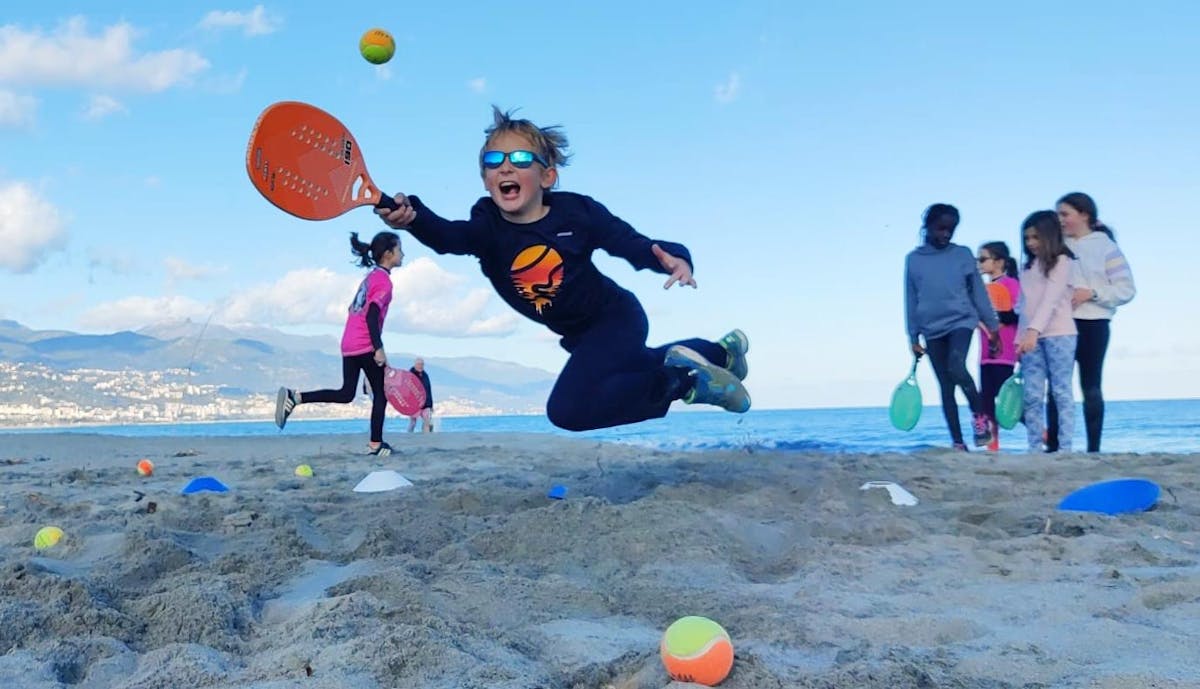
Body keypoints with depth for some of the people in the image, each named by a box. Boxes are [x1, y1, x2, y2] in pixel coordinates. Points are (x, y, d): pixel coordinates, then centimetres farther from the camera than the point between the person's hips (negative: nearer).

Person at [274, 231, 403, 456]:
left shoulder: (371, 277, 19)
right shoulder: (383, 280, -10)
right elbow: (372, 316, -20)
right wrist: (379, 349, -23)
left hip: (349, 344, 8)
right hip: (365, 346, -8)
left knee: (346, 394, 10)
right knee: (381, 393, 3)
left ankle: (294, 397, -1)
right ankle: (375, 444, 6)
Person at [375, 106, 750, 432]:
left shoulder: (576, 211, -22)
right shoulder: (488, 224, -18)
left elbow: (633, 244, -13)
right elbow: (448, 236, -40)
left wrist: (672, 257, -35)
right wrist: (413, 217, -63)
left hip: (616, 318, -6)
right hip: (578, 335, 6)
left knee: (568, 409, -25)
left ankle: (687, 380, -16)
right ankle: (717, 352, 52)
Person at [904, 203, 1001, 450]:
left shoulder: (963, 254, 3)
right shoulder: (913, 259, 4)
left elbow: (978, 292, 7)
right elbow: (911, 300, 7)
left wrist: (993, 326, 6)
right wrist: (913, 337, 6)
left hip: (961, 321, -2)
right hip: (932, 330, 2)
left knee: (956, 367, -27)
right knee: (946, 387, 4)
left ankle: (979, 415, -5)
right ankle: (957, 442, 10)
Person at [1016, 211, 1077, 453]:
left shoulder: (1061, 261, -2)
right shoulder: (1028, 267, 19)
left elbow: (1051, 299, -14)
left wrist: (1034, 330, -24)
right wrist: (1022, 337, 8)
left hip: (1059, 335, -5)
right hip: (1031, 337, 5)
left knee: (1061, 392, -4)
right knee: (1031, 396, -1)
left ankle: (1065, 448, -4)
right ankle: (1034, 449, 0)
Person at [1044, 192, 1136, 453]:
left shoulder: (1105, 247, 0)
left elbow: (1126, 289, -4)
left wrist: (1092, 293, -17)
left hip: (1092, 325, -3)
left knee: (1091, 387, 3)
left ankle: (1093, 448, 8)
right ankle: (1052, 446, 6)